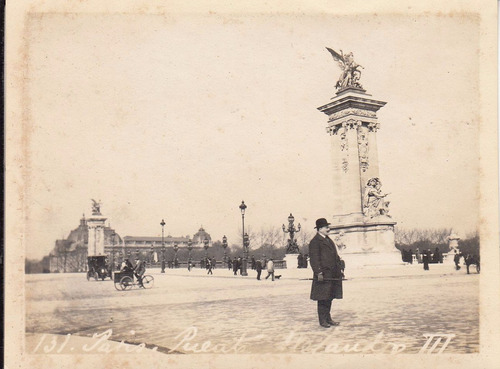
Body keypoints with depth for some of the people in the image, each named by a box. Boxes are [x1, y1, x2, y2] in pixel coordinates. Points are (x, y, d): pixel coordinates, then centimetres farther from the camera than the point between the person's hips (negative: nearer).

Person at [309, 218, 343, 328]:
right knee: (323, 298, -3)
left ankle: (328, 318, 22)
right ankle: (322, 320, 4)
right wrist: (318, 272, -22)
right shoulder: (315, 242, -9)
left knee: (329, 298, 14)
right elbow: (314, 259, -16)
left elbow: (335, 256, 23)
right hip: (323, 275, -9)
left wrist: (340, 268, 16)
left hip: (332, 274, 9)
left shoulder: (329, 240, 20)